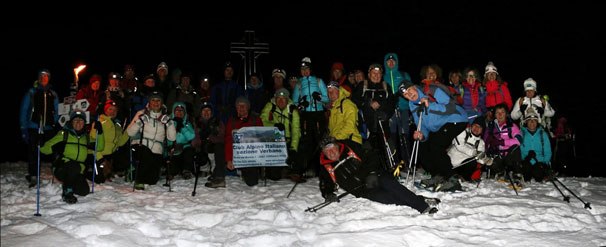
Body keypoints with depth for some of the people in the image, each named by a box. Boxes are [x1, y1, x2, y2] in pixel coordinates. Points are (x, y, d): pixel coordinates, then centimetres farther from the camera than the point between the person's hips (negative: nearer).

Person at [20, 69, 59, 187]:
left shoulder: (53, 95, 13)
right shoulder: (31, 93, 6)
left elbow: (56, 113, 18)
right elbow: (23, 111, 3)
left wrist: (56, 126, 7)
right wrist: (24, 129, -5)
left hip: (49, 129, 2)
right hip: (33, 128, -2)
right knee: (33, 152, -4)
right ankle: (33, 176, 2)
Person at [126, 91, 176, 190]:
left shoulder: (165, 118, 10)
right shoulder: (142, 114, 5)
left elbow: (172, 138, 1)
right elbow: (130, 132, -1)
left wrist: (169, 123, -11)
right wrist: (140, 121, -15)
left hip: (156, 151, 2)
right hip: (140, 146, -2)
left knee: (153, 179, -12)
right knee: (145, 154, -38)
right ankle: (139, 181, -15)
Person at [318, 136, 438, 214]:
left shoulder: (350, 150, 7)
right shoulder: (327, 169, 8)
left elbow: (371, 157, 8)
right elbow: (325, 185, 18)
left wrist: (372, 173, -7)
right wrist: (328, 194, -5)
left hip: (375, 176, 1)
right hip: (364, 190, -1)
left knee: (392, 186, -28)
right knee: (382, 196, -28)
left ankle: (423, 205, -29)